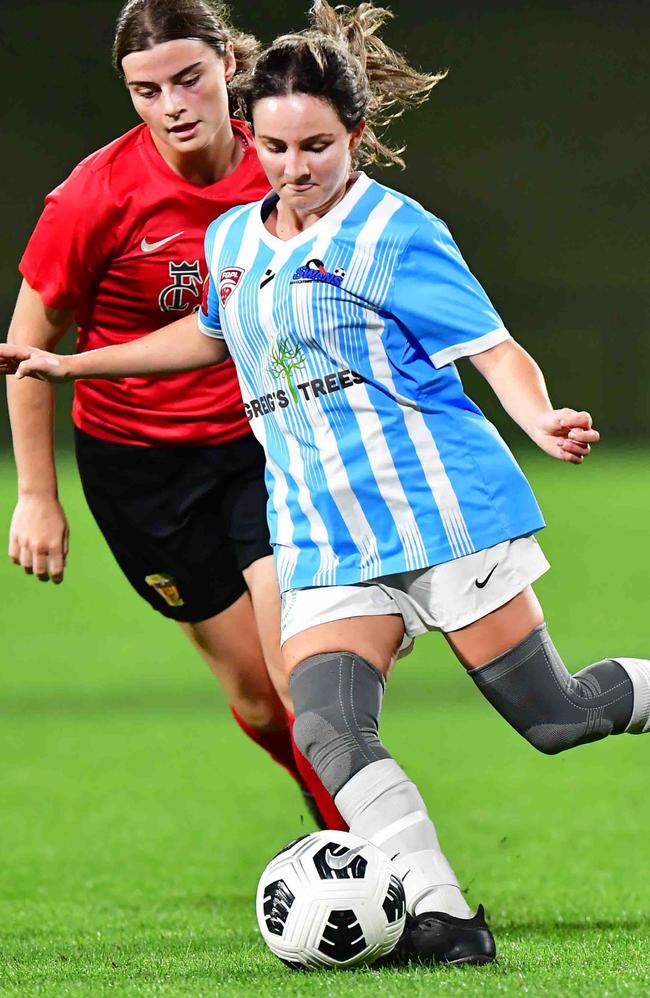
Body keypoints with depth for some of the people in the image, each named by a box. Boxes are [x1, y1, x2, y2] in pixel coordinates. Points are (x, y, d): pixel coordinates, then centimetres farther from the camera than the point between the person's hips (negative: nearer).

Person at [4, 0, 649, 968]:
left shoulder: (396, 233, -6)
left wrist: (540, 421, -30)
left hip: (443, 509, -5)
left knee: (551, 714, -3)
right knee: (327, 730, -19)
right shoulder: (233, 238, 14)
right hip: (324, 543, 5)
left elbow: (496, 351, -9)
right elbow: (212, 335, 35)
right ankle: (442, 922, -21)